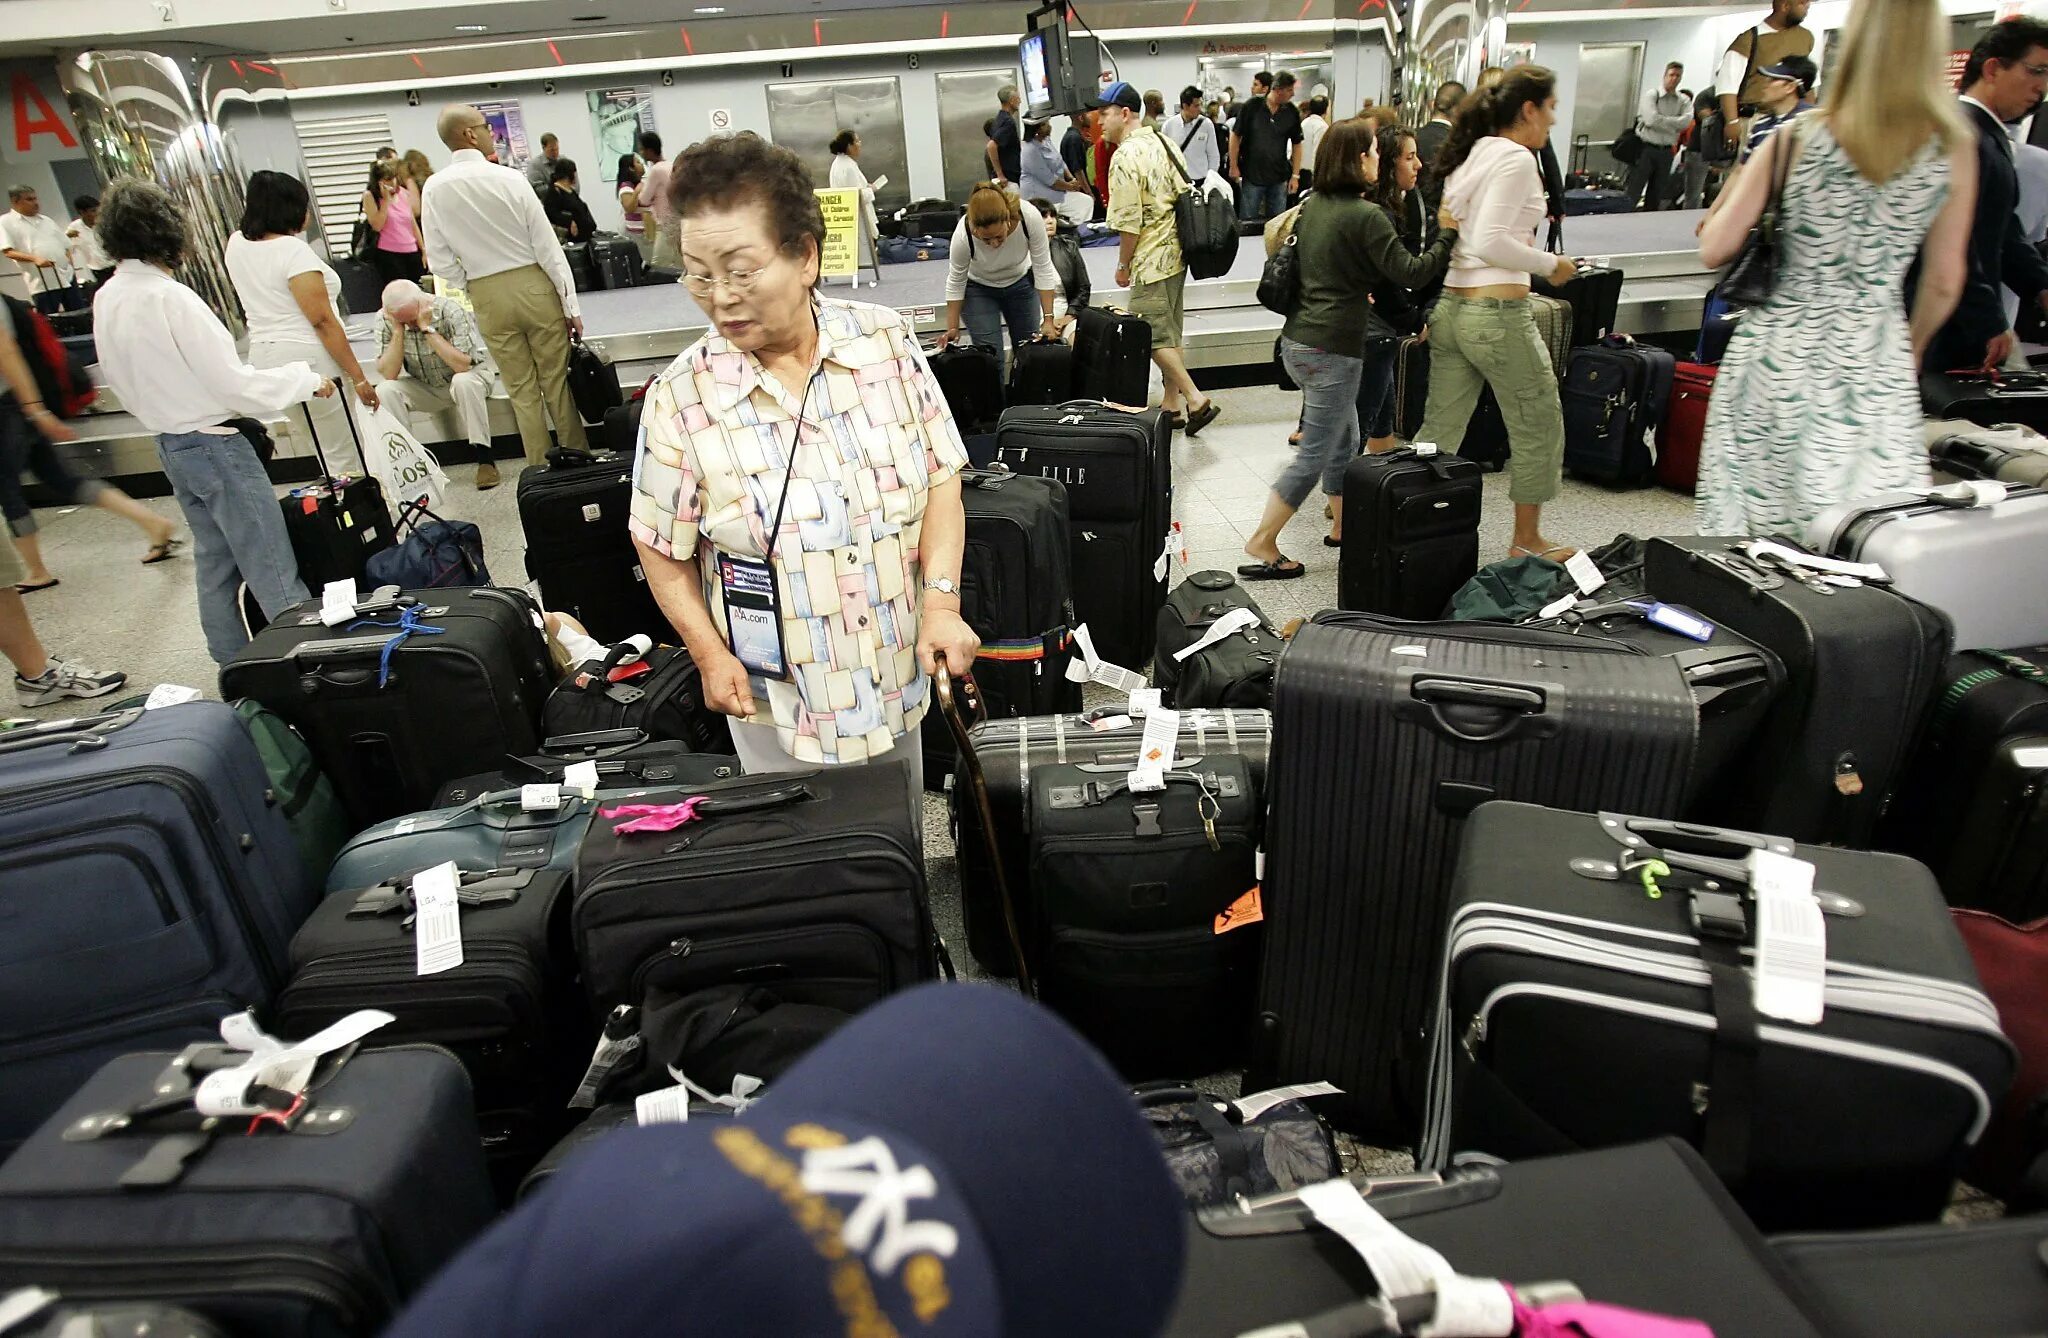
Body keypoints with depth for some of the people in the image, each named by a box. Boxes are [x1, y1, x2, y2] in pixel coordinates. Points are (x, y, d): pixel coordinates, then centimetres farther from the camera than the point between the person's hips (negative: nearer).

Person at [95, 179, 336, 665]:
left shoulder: (106, 300, 4)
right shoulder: (170, 298, -21)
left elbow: (118, 375, 14)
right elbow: (235, 384, -20)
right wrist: (307, 379, -8)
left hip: (169, 444, 9)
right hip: (215, 445, -9)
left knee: (214, 561, 18)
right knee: (273, 573, -3)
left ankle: (233, 663, 27)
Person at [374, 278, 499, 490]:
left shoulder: (450, 310, -25)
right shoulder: (386, 321, -14)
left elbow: (463, 365, -33)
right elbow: (388, 374, -19)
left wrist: (427, 328, -34)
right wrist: (398, 331, -27)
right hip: (425, 388, 3)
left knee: (463, 382, -37)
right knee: (385, 391, -23)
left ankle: (485, 458, -29)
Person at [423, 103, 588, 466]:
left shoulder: (434, 189, -3)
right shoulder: (508, 178, -11)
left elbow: (441, 262, -1)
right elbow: (547, 246, -9)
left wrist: (470, 290, 16)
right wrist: (571, 304, -3)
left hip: (487, 297, 2)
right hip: (534, 286, -2)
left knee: (522, 391, 10)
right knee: (558, 381, 8)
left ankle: (540, 469, 17)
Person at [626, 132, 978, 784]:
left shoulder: (888, 342, -7)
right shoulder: (682, 397, -12)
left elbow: (941, 478, -4)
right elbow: (661, 548, -2)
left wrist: (942, 602, -15)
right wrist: (711, 655, -11)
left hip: (900, 677, 2)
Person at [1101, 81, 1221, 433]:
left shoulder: (1125, 157, -16)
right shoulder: (1163, 143, 11)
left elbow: (1129, 223, -19)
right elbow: (1185, 196, 15)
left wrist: (1123, 265, -7)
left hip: (1151, 259, -9)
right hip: (1177, 251, 9)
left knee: (1153, 336, -3)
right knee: (1169, 333, 14)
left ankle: (1196, 400, -5)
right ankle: (1171, 405, 21)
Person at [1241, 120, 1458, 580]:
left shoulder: (1312, 205, 10)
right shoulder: (1366, 215, -14)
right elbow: (1410, 273, -14)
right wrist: (1447, 233, -4)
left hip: (1299, 339, 9)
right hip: (1332, 349, -9)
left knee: (1344, 441, 20)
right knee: (1315, 455, -2)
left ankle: (1343, 526, 30)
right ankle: (1262, 544, 1)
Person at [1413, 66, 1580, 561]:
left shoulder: (1471, 153, 14)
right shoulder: (1516, 158, -11)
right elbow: (1489, 242, -20)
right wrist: (1550, 265, -10)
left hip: (1448, 308, 8)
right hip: (1497, 314, -8)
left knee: (1439, 430, 11)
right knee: (1539, 430, 7)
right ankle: (1527, 542, 18)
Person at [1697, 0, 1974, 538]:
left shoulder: (1793, 141, -6)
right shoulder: (1954, 151, -1)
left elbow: (1714, 250, -4)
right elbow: (1944, 282, 4)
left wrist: (1735, 190, 15)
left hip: (1780, 349, 0)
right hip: (1873, 365, 1)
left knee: (1758, 511, 9)